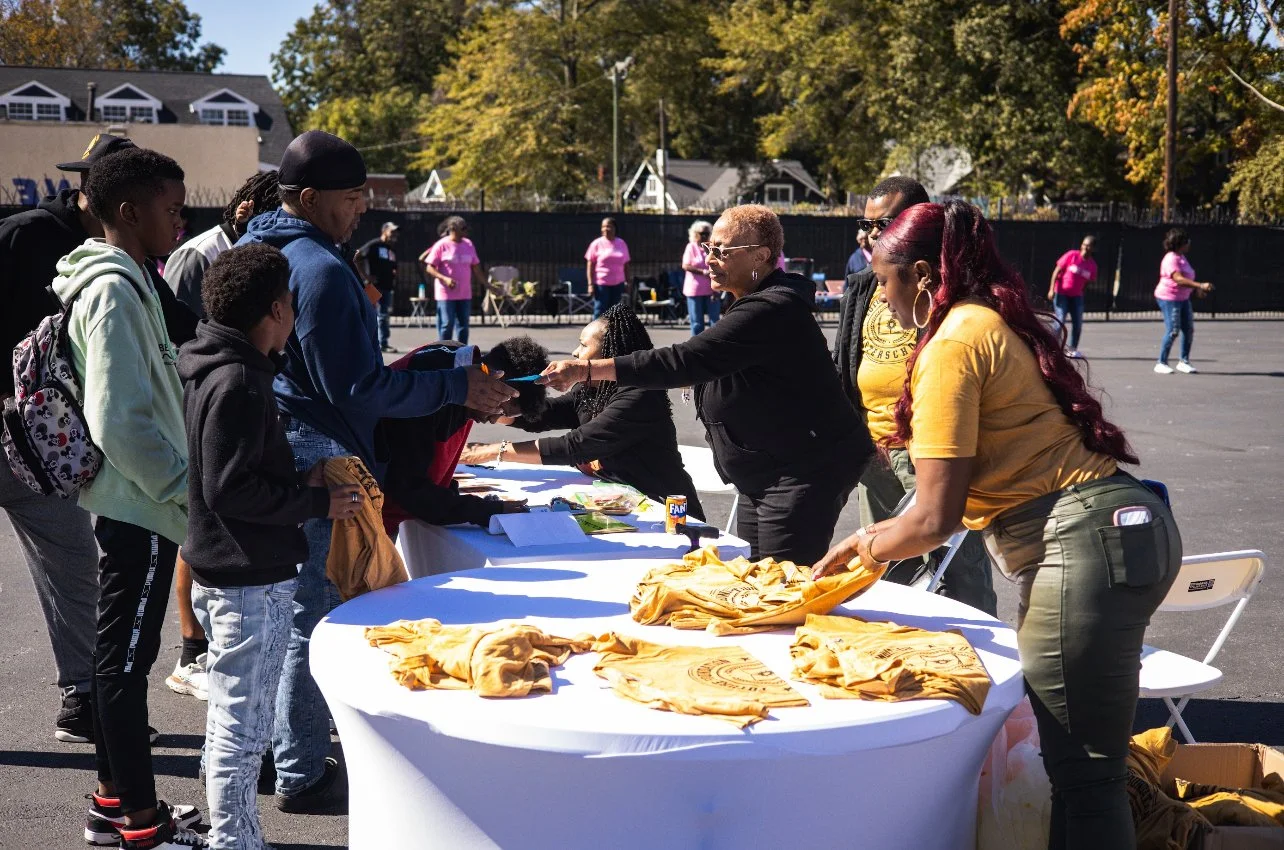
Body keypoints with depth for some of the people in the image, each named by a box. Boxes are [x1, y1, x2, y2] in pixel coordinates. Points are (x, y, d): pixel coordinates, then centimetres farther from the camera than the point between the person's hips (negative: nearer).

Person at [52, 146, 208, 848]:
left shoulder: (125, 281, 14)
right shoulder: (113, 290, -18)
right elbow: (119, 421, -24)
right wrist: (189, 488, -18)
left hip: (133, 504, 10)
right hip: (139, 506, -10)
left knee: (122, 655, 16)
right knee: (126, 658, -1)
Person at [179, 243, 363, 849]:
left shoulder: (214, 368, 11)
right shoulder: (238, 382, -20)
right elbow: (230, 489, -23)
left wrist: (302, 481, 10)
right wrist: (318, 503, -15)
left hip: (224, 573, 11)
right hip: (252, 581, -11)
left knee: (231, 721, 21)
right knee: (243, 729, -1)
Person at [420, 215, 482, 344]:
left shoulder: (469, 244, 9)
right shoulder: (441, 245, -8)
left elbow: (475, 266, 18)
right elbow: (429, 268, -10)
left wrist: (481, 282, 18)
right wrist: (444, 278, -23)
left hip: (465, 294, 5)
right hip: (446, 294, -5)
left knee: (463, 325, 8)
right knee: (446, 325, -4)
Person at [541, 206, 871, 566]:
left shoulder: (771, 311, -23)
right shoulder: (756, 304, 13)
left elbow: (685, 361, -30)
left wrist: (586, 369, -31)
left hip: (805, 472, -11)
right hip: (768, 476, 11)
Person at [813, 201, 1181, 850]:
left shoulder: (952, 345, -11)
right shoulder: (997, 321, 17)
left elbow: (936, 518, -12)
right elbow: (971, 492, 18)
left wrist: (865, 544, 6)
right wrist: (875, 539, 20)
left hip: (1085, 549, -10)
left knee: (1081, 775, -3)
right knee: (1080, 764, 17)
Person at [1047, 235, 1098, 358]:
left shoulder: (1092, 265, 2)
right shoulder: (1072, 255, -10)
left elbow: (1087, 283, 13)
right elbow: (1057, 271, -8)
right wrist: (1052, 289, -13)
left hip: (1077, 296, 4)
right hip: (1061, 293, -4)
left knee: (1078, 323, 1)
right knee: (1060, 321, -10)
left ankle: (1073, 349, 14)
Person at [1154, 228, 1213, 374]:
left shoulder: (1181, 257, 12)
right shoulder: (1171, 259, -18)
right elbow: (1178, 279, -31)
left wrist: (1196, 289, 20)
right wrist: (1200, 285, -36)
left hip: (1183, 298, 9)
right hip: (1169, 298, -9)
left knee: (1189, 329, 6)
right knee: (1173, 331, -10)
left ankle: (1184, 361, 16)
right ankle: (1161, 363, 1)